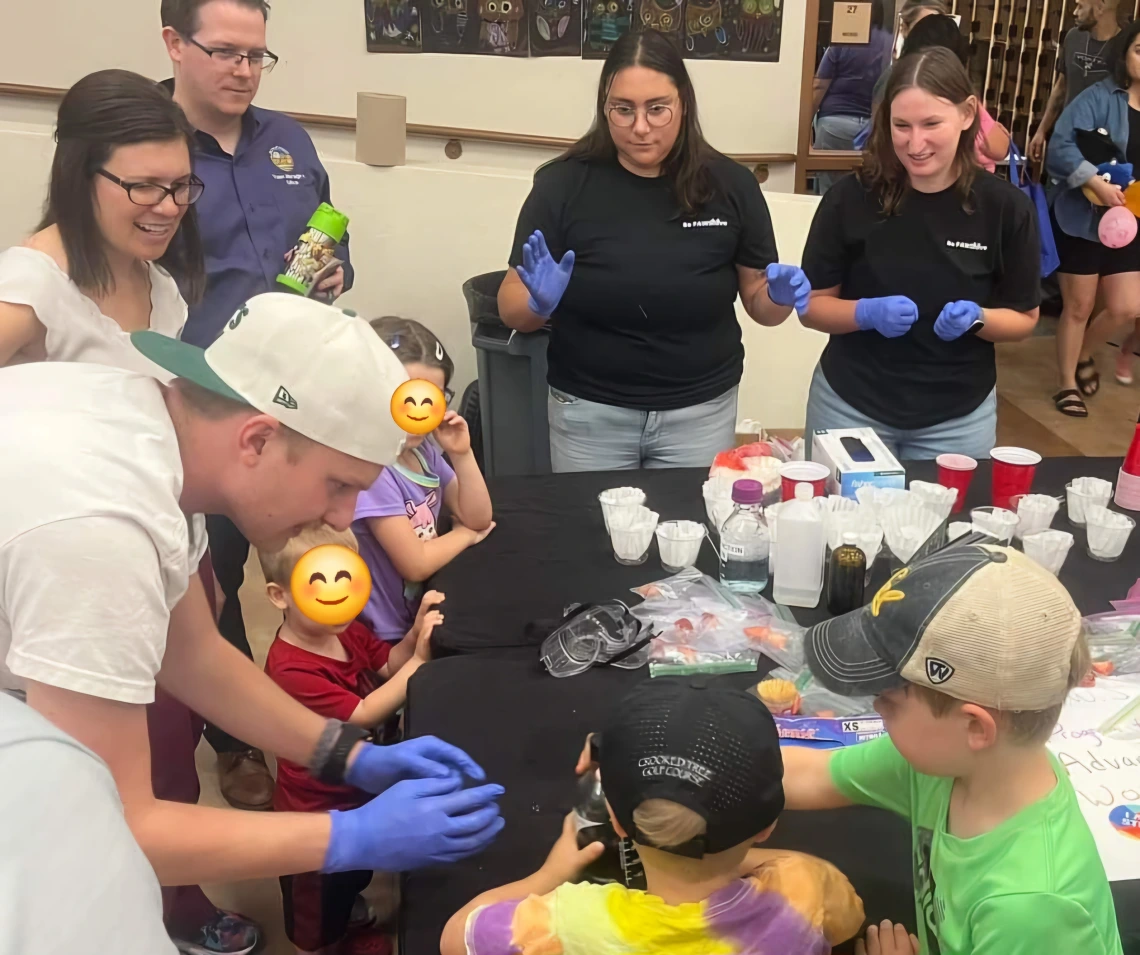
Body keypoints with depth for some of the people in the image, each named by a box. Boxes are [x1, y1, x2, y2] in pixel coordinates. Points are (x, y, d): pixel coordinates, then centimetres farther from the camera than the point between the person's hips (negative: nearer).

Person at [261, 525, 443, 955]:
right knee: (317, 896, 19)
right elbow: (362, 715, -34)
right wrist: (419, 660, -32)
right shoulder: (291, 670, -36)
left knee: (357, 870, 34)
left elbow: (388, 665, 2)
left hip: (358, 789, 8)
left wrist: (414, 635, -19)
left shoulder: (344, 629, -10)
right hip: (318, 809, -8)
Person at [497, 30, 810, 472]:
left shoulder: (731, 185, -5)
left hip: (701, 413, 1)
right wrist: (539, 303, -27)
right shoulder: (563, 184, -9)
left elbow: (759, 303, 5)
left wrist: (780, 295, -16)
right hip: (589, 413, -1)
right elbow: (512, 308, -5)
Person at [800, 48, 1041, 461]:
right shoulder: (851, 197, -10)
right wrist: (868, 312, -22)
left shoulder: (1006, 207, -7)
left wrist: (976, 318, -18)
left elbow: (1023, 318, 3)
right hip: (851, 405, -1)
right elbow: (814, 305, -3)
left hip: (959, 417, 1)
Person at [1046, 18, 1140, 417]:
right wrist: (1096, 182, -30)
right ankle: (1068, 384, 22)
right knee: (1078, 307, 5)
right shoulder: (1100, 97, -10)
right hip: (1081, 217, -4)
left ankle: (1084, 355, 30)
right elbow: (1061, 146, -21)